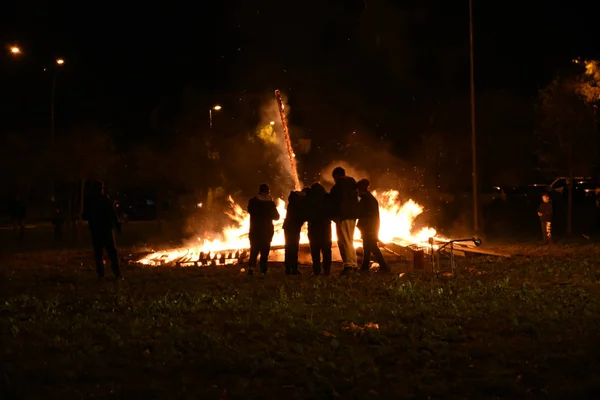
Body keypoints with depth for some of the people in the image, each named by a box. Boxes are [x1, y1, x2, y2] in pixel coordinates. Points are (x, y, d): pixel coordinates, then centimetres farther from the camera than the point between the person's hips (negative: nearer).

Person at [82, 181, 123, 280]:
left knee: (98, 253, 8)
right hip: (107, 230, -2)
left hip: (95, 231, 2)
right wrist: (118, 226, 0)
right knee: (112, 253, 1)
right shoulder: (107, 201, -9)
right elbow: (114, 216, -9)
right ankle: (117, 274, -5)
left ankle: (100, 275, 1)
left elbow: (85, 217, 8)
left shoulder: (88, 202, -1)